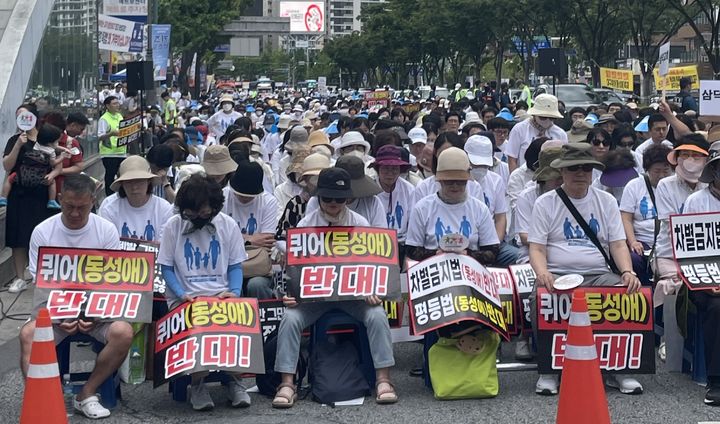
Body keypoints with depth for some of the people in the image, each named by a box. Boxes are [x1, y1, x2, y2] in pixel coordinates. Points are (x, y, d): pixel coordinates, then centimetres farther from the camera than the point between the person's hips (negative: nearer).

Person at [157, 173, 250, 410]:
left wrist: (235, 292, -10)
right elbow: (166, 266, 3)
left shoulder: (227, 225, 6)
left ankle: (235, 379, -5)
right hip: (184, 298, -1)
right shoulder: (174, 225, 2)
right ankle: (197, 382, -8)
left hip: (221, 296, 1)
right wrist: (182, 295, -12)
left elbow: (235, 265, 10)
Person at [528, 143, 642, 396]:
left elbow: (618, 244, 9)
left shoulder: (606, 202, 15)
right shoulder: (546, 203, 7)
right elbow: (536, 247, -1)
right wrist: (542, 272, -23)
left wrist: (628, 272, -12)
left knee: (628, 294, -27)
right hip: (557, 275, -2)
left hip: (598, 275, 2)